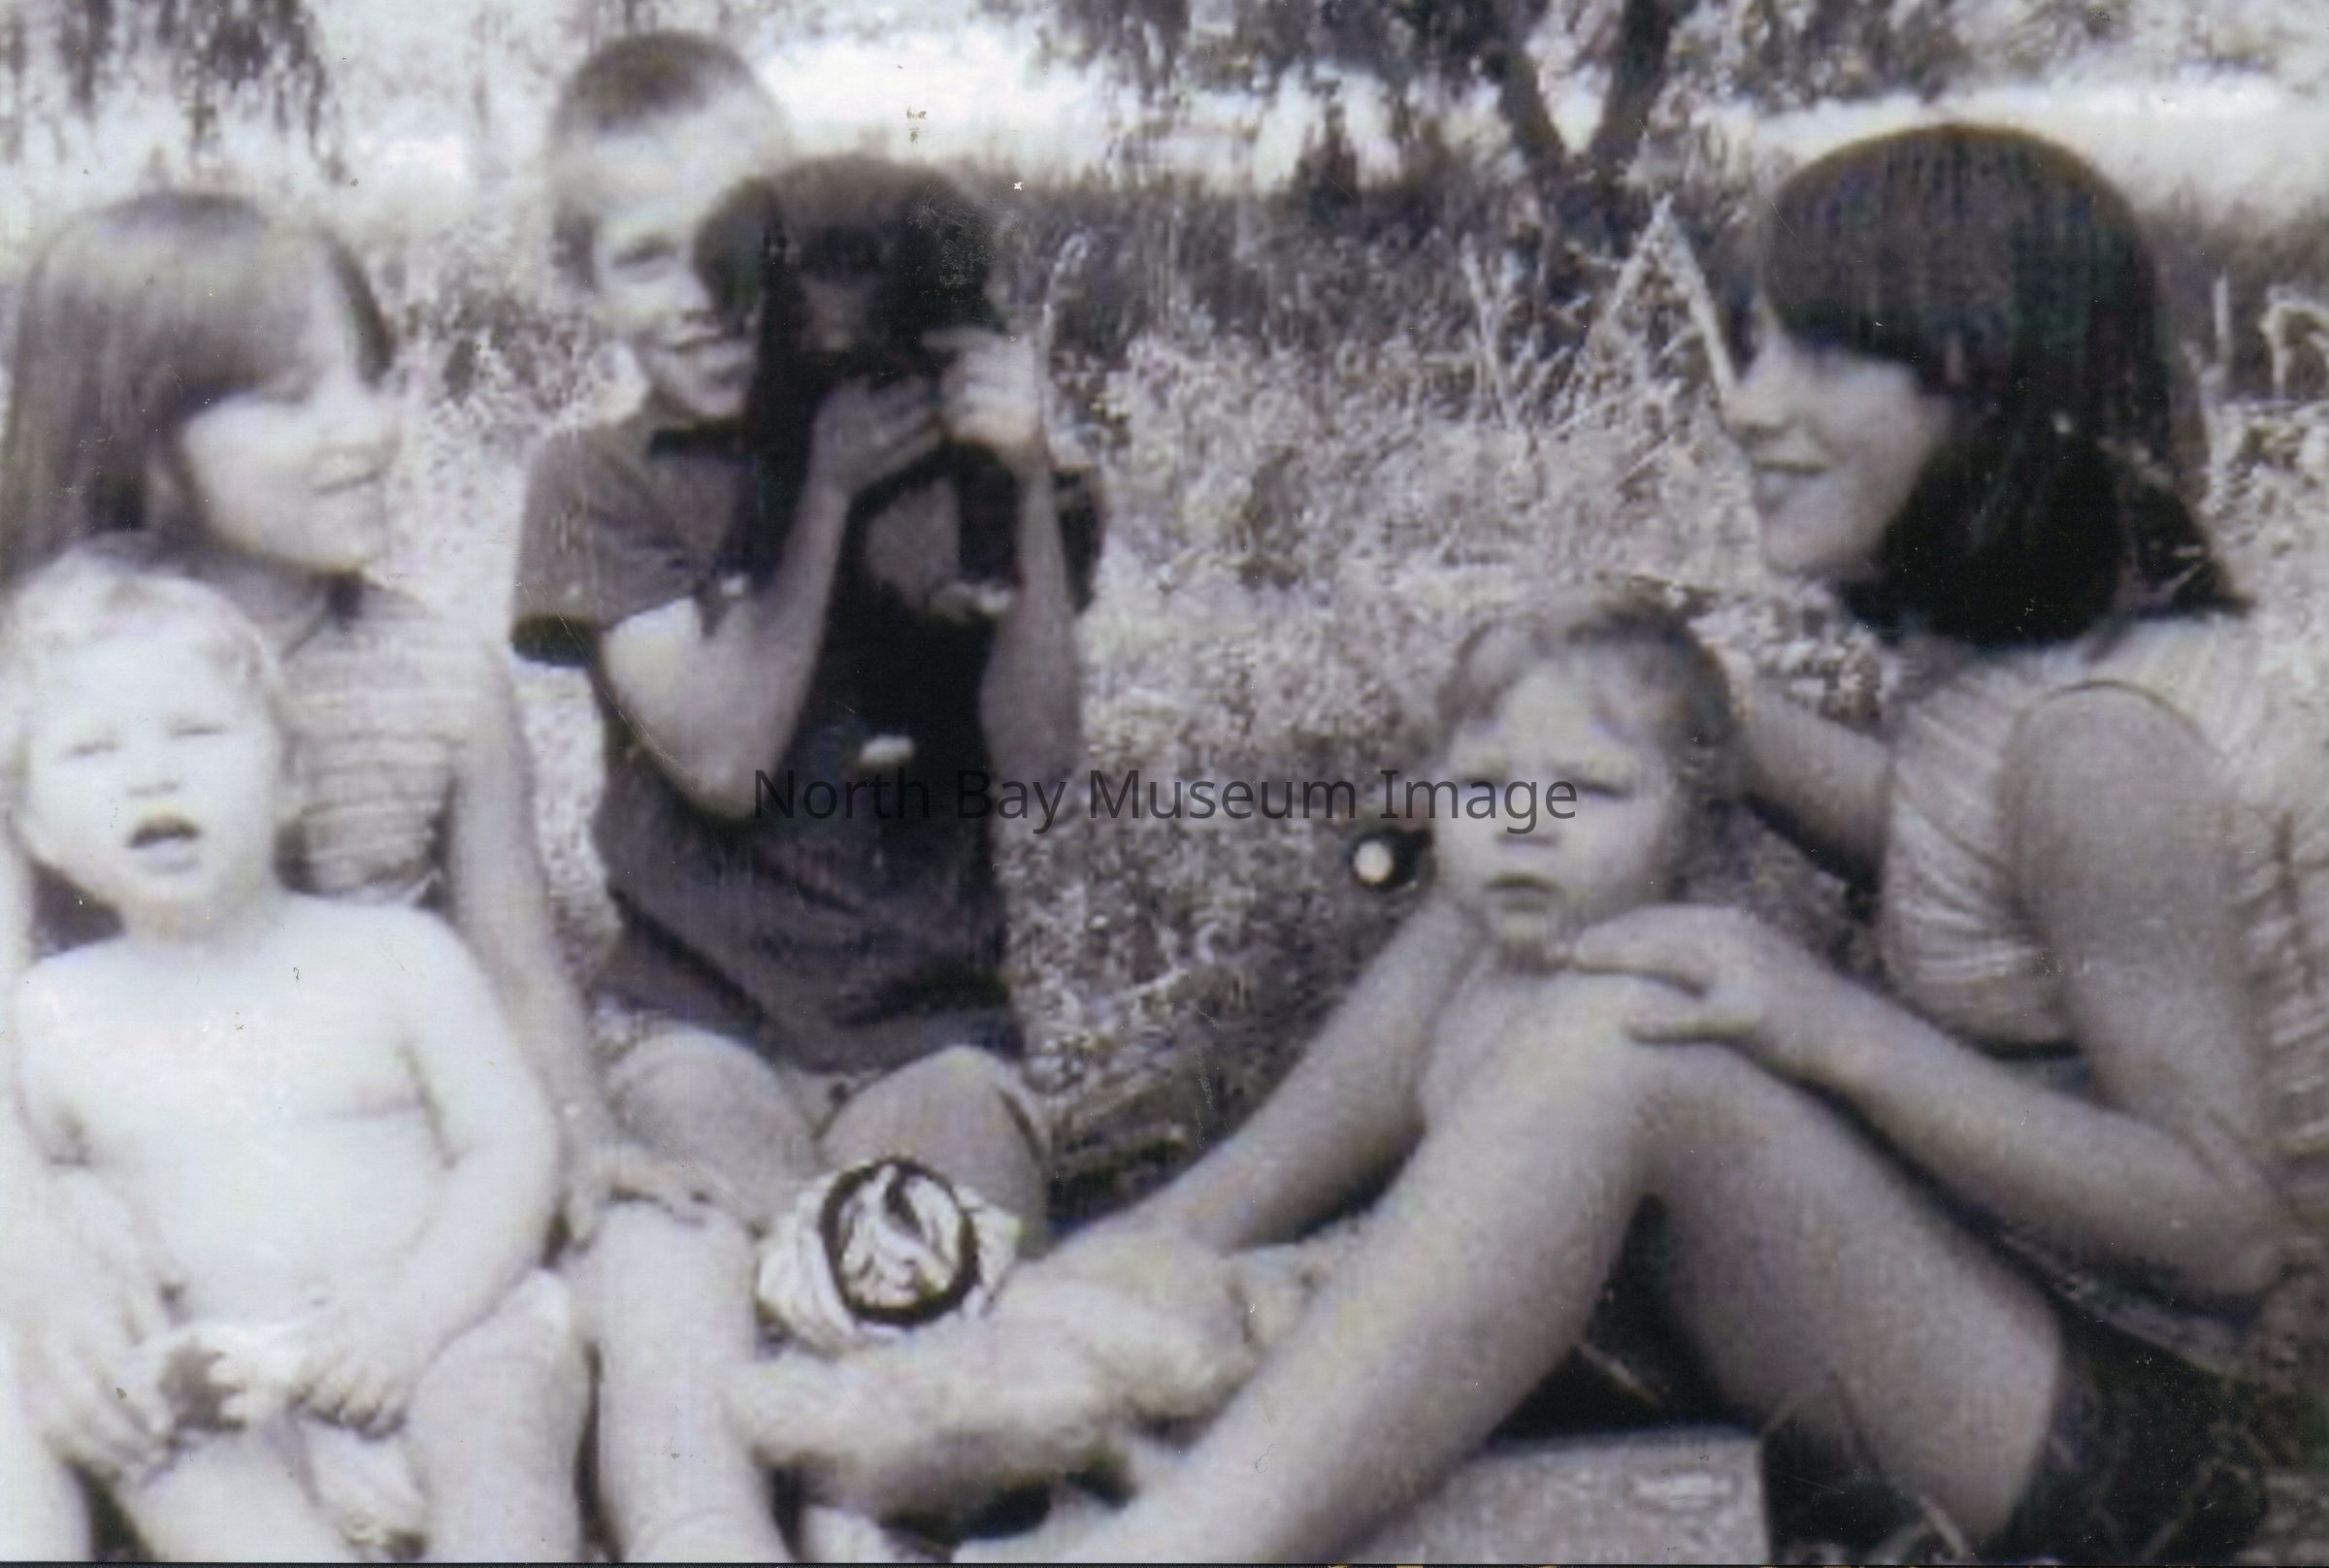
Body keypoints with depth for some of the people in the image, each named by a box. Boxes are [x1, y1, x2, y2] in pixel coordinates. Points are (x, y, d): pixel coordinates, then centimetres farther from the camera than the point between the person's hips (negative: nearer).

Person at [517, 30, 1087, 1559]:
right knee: (674, 1317, -30)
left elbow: (1038, 744, -1)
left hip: (933, 1028, 1)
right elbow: (722, 757, -8)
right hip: (700, 1023, 0)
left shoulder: (929, 446, 7)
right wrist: (824, 490, -15)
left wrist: (1028, 490, -13)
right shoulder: (601, 483, 7)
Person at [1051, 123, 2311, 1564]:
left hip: (2114, 1423, -9)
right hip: (1982, 1291, 9)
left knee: (1621, 1051, -33)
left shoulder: (2103, 737, -23)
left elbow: (2231, 1226, -22)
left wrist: (1835, 1027, -30)